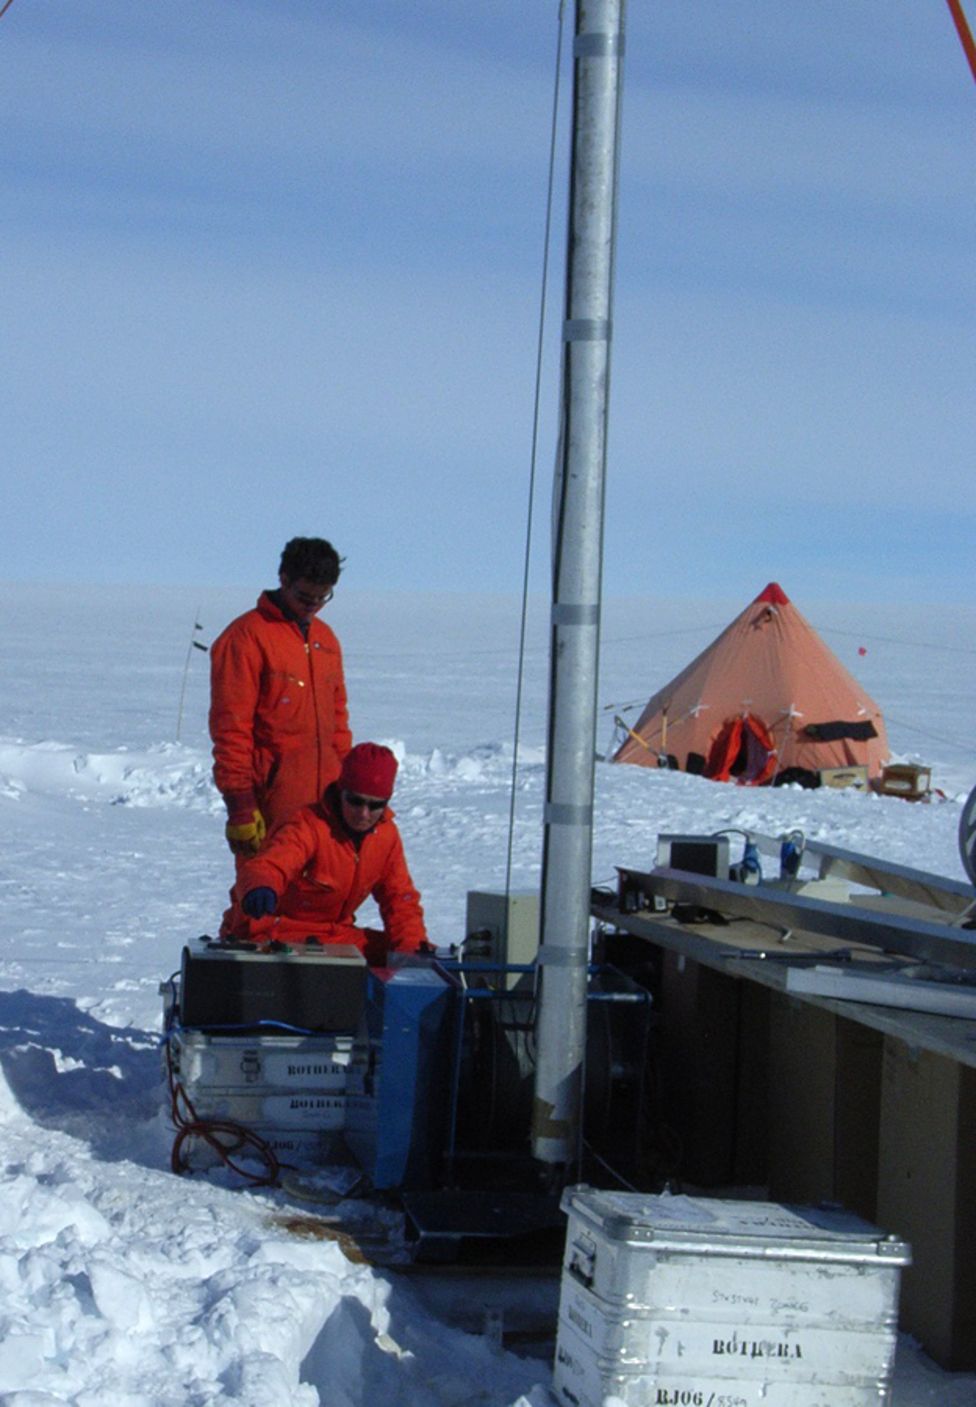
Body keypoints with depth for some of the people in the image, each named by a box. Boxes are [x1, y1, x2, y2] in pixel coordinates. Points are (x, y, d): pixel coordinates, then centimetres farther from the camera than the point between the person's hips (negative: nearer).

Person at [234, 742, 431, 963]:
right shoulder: (309, 826, -21)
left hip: (337, 934, 7)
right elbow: (267, 865, -39)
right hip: (281, 934, -7)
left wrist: (412, 947, -7)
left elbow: (400, 897, 10)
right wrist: (260, 888, -64)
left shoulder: (387, 834, 1)